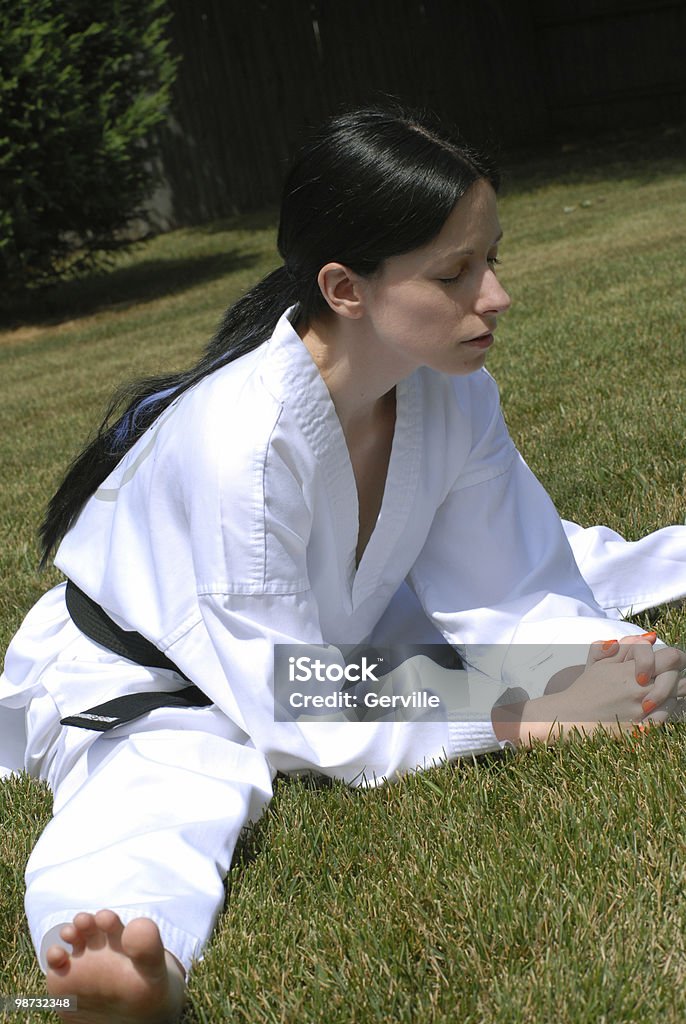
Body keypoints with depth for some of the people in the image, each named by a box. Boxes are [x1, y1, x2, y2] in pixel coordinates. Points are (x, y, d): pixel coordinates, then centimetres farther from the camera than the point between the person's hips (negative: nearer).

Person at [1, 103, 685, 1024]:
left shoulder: (455, 393, -16)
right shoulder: (243, 440, -37)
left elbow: (504, 588, -8)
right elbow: (305, 721, -32)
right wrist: (528, 717, -32)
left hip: (340, 634, 7)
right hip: (153, 693, -6)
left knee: (545, 556, 10)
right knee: (158, 809, -40)